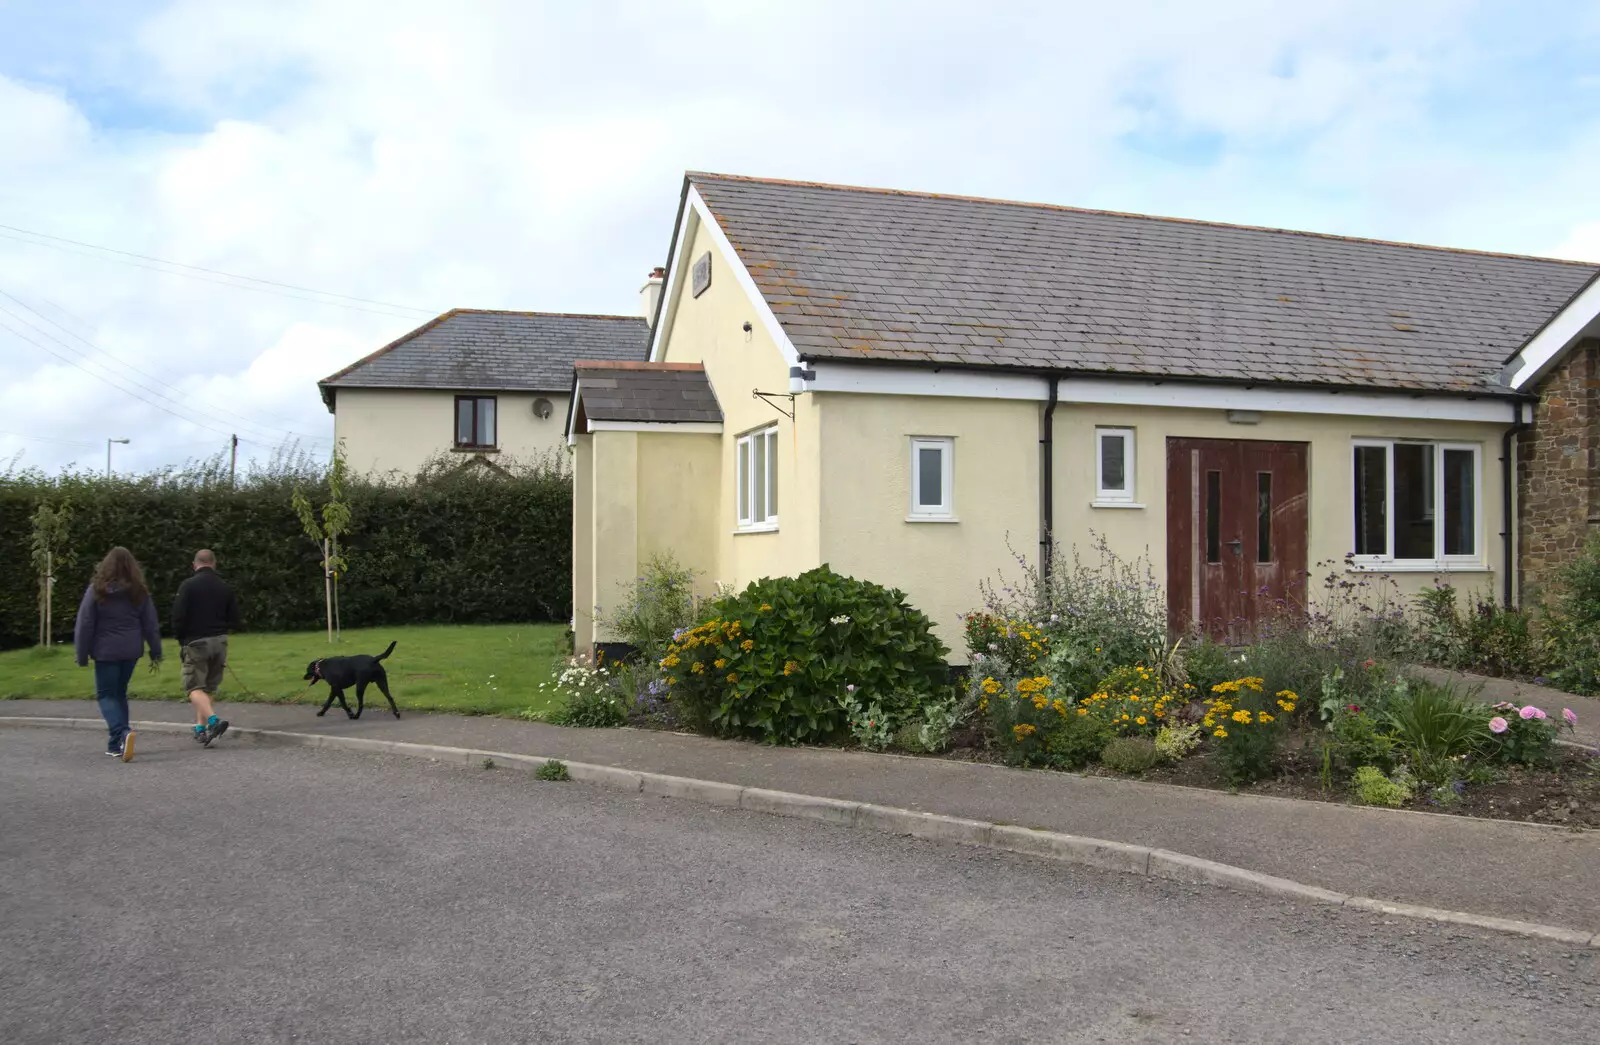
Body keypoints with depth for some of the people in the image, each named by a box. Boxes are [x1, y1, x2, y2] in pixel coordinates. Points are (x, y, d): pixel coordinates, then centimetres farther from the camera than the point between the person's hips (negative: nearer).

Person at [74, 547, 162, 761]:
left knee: (106, 695, 2)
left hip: (106, 651, -4)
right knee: (120, 693, 16)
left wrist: (82, 655, 1)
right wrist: (156, 653, 11)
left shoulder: (97, 590, -7)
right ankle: (116, 744, 18)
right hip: (131, 651, 4)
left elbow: (84, 625, -6)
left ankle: (122, 733, -23)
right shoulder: (139, 592, 3)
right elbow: (151, 624, 5)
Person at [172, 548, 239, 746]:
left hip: (196, 642, -4)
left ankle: (213, 719, -24)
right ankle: (201, 727, 17)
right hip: (219, 641, 4)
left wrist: (181, 640, 4)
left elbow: (178, 617, -11)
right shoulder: (225, 587, 5)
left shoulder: (188, 586, -9)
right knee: (210, 687, 16)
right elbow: (234, 620, 7)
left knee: (195, 688, -3)